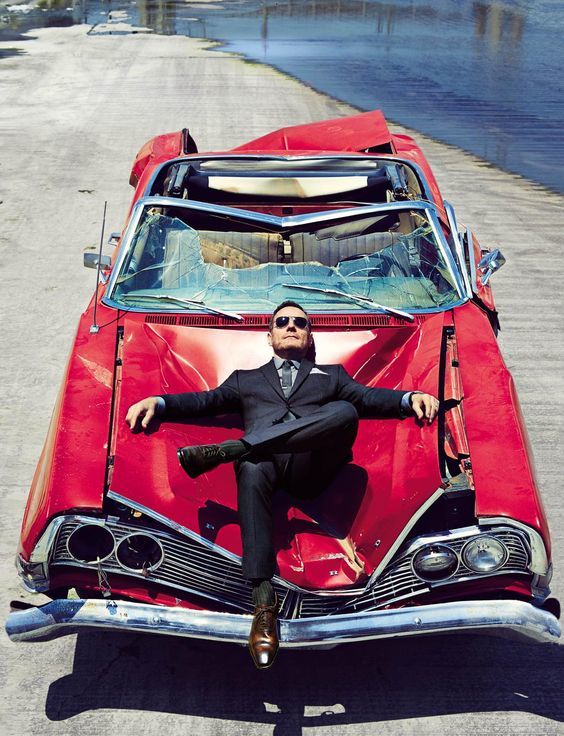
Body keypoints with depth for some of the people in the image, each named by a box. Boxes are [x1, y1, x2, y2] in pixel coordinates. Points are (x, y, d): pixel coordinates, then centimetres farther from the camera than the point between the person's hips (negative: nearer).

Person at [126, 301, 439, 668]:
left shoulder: (332, 375, 34)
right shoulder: (246, 379, 36)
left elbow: (367, 396, 18)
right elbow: (206, 400, 21)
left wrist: (411, 398, -4)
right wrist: (157, 402, 2)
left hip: (312, 466, 1)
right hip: (264, 459, 0)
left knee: (345, 412, -29)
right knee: (252, 470, -38)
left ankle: (225, 450, -33)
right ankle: (264, 603, -43)